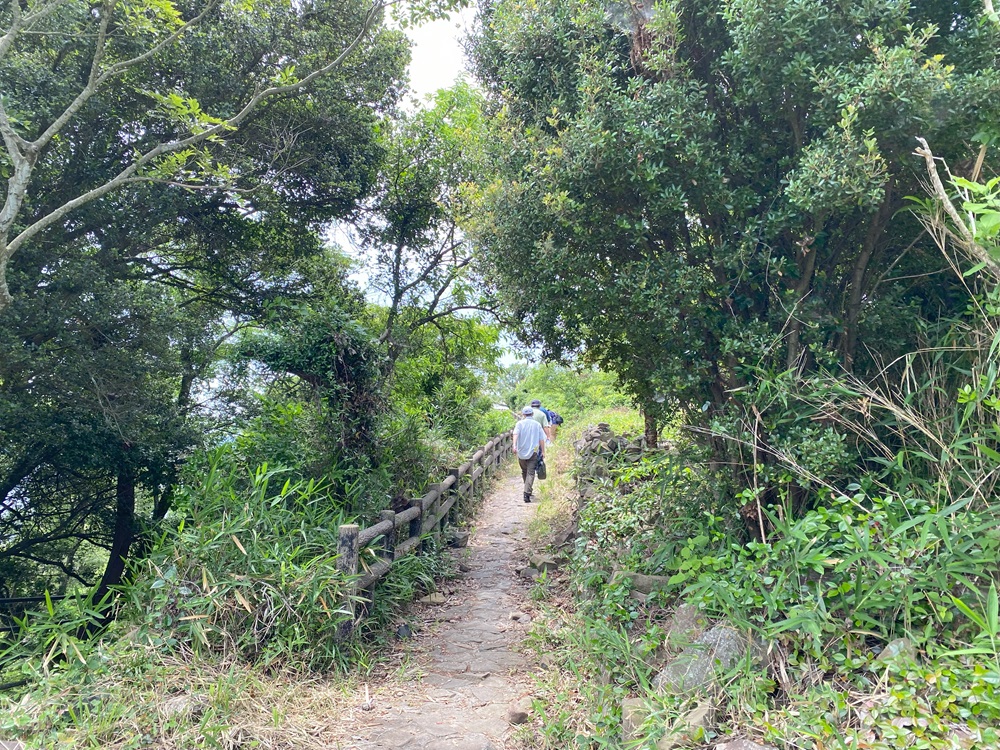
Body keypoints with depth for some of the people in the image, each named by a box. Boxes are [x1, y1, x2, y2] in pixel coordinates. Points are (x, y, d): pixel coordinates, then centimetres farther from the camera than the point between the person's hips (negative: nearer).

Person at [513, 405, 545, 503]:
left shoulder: (520, 423, 2)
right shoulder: (537, 425, 5)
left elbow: (516, 434, -16)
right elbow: (542, 440, 2)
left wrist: (514, 445, -27)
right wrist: (543, 451, 9)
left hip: (521, 452, 1)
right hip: (533, 452, -1)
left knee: (524, 472, 19)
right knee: (530, 473, -4)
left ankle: (528, 491, 32)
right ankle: (527, 493, -18)